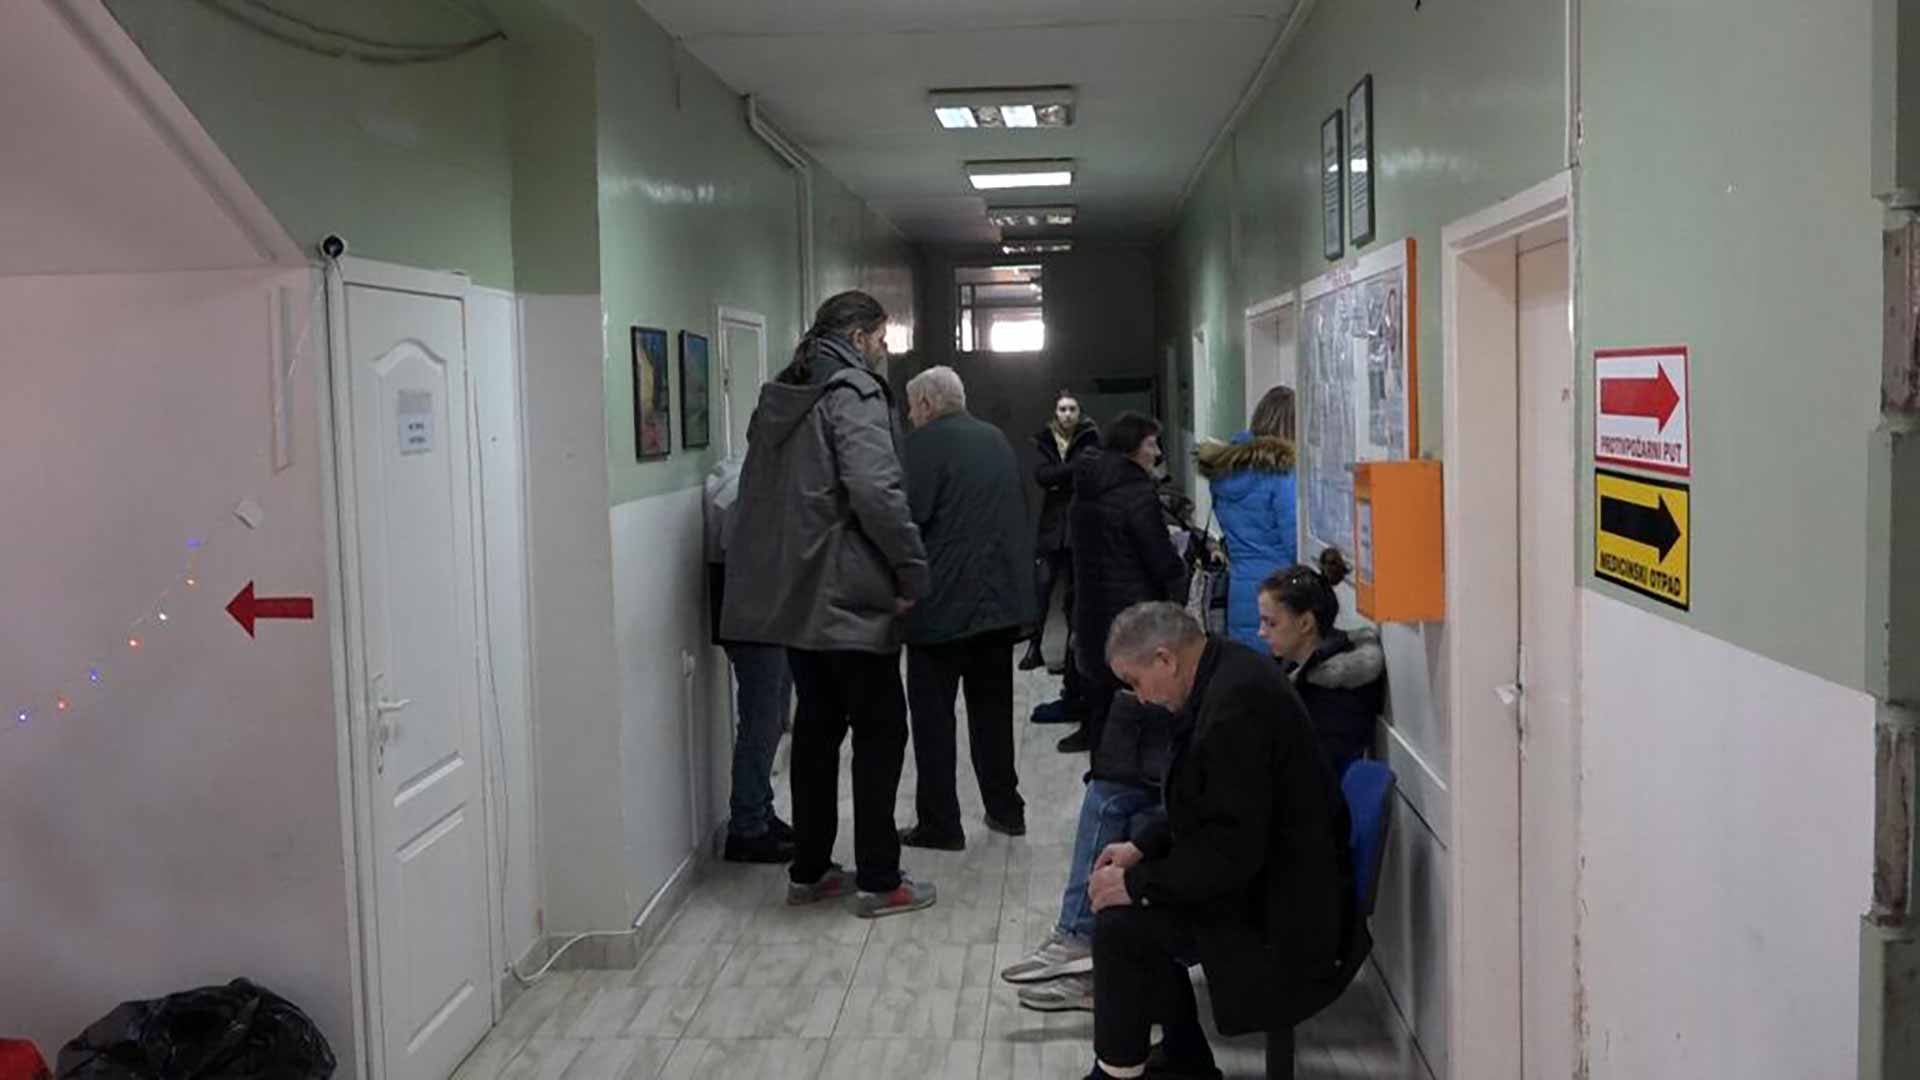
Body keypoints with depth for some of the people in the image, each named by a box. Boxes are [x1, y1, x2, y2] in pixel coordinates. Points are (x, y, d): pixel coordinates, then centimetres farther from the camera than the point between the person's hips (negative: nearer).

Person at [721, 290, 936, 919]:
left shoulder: (780, 398, 15)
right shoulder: (854, 393, -12)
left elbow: (761, 496, 17)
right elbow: (876, 492, -24)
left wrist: (772, 569, 19)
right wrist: (912, 571, -15)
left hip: (791, 595, 8)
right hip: (851, 596, -8)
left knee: (817, 726, 16)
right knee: (879, 729, 1)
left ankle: (808, 871, 21)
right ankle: (878, 882, 5)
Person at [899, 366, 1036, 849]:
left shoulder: (924, 444, -12)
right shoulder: (997, 440, 12)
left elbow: (907, 516, -18)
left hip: (942, 603, -7)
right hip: (1001, 598, 7)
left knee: (933, 713, 2)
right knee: (993, 706, 17)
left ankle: (939, 823, 3)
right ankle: (1005, 808, 23)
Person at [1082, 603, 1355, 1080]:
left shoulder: (1237, 701, -26)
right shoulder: (1230, 671, 5)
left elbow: (1230, 852, -26)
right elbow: (1207, 807, 17)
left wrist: (1136, 884, -17)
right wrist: (1143, 847, 8)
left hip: (1282, 911, -10)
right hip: (1270, 868, 10)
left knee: (1119, 926, -16)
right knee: (1138, 907, 12)